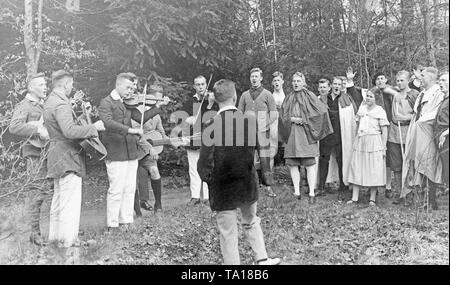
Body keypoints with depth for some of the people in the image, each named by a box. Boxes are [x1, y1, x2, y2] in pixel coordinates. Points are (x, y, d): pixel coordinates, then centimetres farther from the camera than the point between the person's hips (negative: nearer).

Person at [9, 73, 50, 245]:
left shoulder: (45, 106, 23)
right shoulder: (24, 106, -3)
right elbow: (14, 127, -20)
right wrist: (38, 130, -28)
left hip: (50, 153, 8)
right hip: (35, 154, -8)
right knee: (38, 193, -7)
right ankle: (35, 233, 2)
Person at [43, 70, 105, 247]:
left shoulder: (49, 102, 14)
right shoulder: (61, 104, -18)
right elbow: (69, 131, -30)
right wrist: (93, 127, -22)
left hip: (57, 155, 11)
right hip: (67, 155, -11)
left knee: (59, 197, 18)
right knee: (70, 198, -5)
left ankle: (55, 235, 27)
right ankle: (67, 239, 0)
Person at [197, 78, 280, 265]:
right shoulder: (249, 121, -8)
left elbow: (204, 164, -15)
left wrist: (208, 179, 1)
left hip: (223, 189, -3)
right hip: (248, 185, 4)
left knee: (228, 234, 9)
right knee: (251, 223, 26)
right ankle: (262, 259, 32)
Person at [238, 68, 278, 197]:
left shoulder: (267, 94, 5)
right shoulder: (245, 95, 13)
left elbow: (274, 114, 4)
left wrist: (265, 124, -6)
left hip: (262, 132, -2)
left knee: (265, 160, -4)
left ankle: (268, 187, 2)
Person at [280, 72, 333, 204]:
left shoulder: (309, 96, 3)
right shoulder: (289, 98, 15)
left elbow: (322, 110, -5)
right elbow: (283, 115, 10)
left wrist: (304, 120, -6)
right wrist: (293, 119, -9)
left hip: (306, 134, -4)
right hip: (292, 135, 4)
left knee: (310, 163, -7)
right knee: (292, 163, 2)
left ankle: (312, 193, -3)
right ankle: (297, 192, 10)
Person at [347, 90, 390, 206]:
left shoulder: (380, 111, -3)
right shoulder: (362, 108, 11)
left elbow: (384, 131, -5)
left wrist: (383, 147, -10)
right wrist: (357, 139, 12)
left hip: (374, 142, -5)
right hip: (360, 141, 5)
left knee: (374, 170, -1)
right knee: (356, 168, 2)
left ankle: (372, 199, 8)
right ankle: (354, 198, 6)